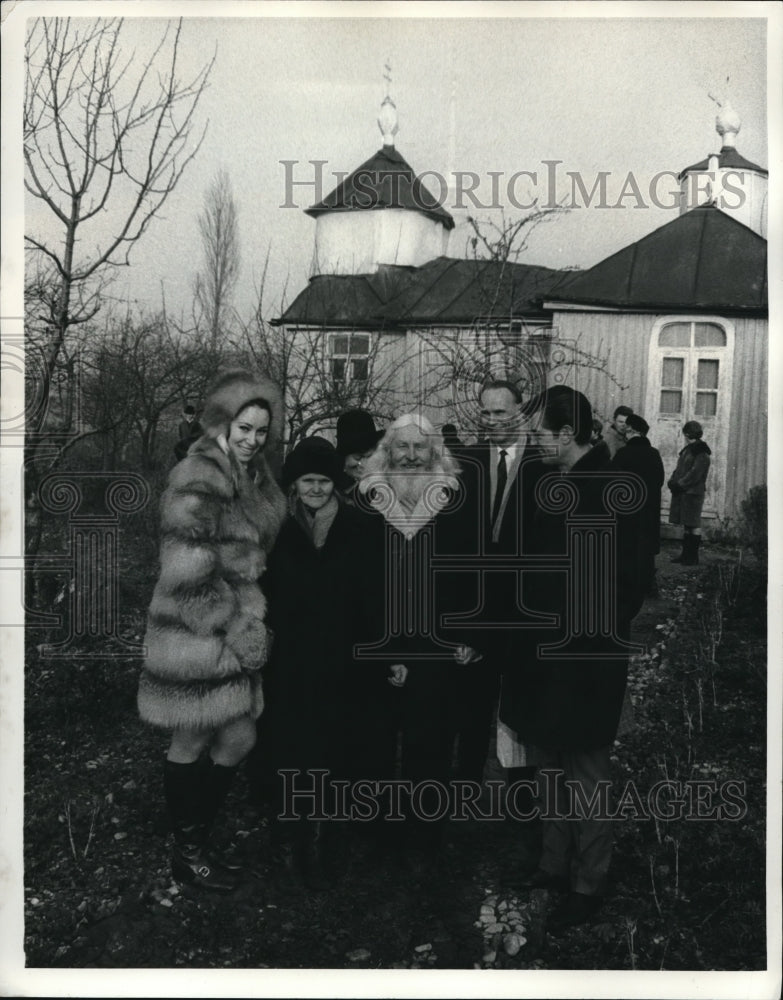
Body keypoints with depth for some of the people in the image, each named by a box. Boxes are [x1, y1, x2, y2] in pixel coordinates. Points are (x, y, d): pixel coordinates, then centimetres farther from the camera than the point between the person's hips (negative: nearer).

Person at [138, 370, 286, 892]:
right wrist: (241, 632, -16)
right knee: (192, 743, 7)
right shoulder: (197, 483, -17)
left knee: (239, 739, 12)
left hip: (237, 631, 8)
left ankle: (199, 838, 30)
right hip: (196, 635, -8)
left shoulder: (253, 478, 10)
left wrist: (251, 626, 12)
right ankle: (187, 853, 25)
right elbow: (190, 575, -21)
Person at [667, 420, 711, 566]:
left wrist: (679, 485, -16)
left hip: (693, 492, -9)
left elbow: (694, 474, -18)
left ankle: (693, 557, 2)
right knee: (685, 524, 13)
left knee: (693, 525, -3)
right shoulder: (687, 449, 15)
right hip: (682, 492, 9)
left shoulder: (701, 453, -12)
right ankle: (686, 554, 20)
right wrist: (672, 481, 3)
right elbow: (679, 469, 19)